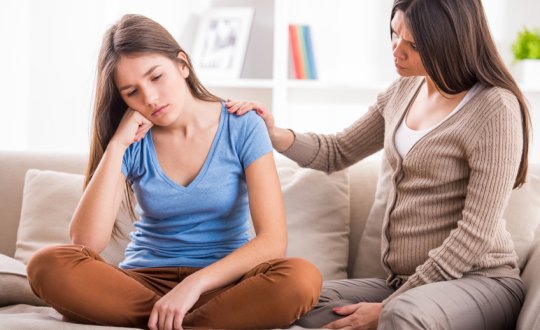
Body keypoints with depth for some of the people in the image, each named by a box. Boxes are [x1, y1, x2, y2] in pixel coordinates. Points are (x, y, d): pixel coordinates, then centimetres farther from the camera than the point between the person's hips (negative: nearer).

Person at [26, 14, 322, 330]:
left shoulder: (243, 128, -4)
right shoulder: (133, 143, 1)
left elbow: (272, 241, -13)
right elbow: (86, 243, -12)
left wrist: (195, 283, -26)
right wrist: (116, 146, -13)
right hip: (144, 283, 2)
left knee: (302, 278, -35)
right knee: (49, 266, -29)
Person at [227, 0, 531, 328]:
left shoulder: (495, 110, -13)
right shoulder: (404, 91, 10)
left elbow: (475, 235, -16)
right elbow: (338, 152, 24)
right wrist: (275, 134, 4)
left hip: (480, 281, -7)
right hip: (404, 285, 7)